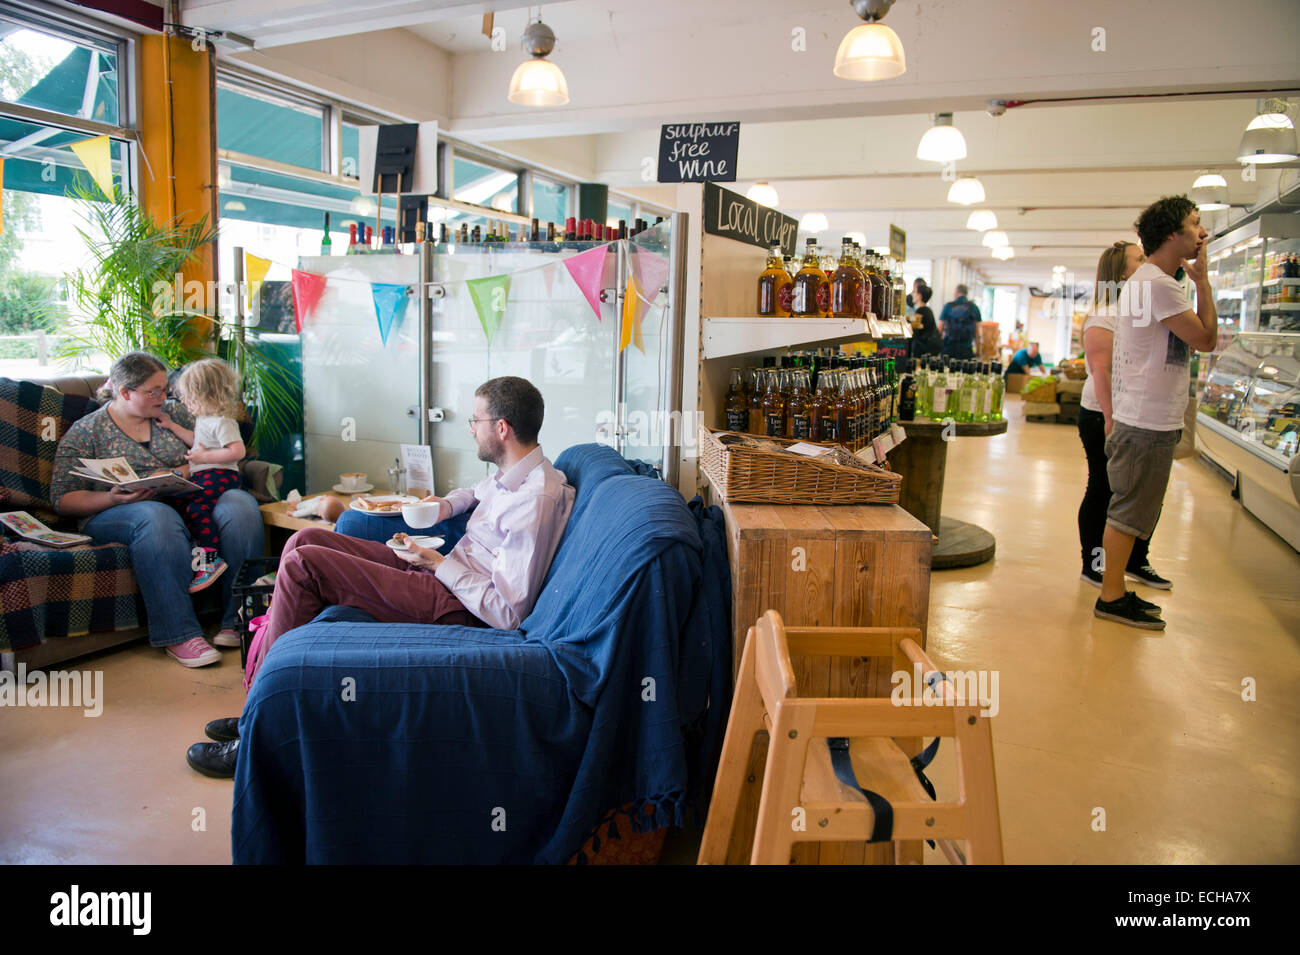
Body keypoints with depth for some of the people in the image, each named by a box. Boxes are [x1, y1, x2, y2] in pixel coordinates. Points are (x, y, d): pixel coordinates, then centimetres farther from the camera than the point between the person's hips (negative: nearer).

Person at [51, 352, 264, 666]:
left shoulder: (174, 416, 18)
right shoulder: (85, 432, 7)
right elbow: (63, 499, 2)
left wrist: (188, 470, -8)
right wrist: (113, 498, -17)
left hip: (188, 502, 4)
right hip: (117, 515, -3)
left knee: (240, 502, -27)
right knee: (158, 518, -39)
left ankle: (239, 620, -29)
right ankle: (179, 635, -40)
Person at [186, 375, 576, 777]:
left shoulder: (535, 501, -23)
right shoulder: (515, 474, 7)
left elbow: (507, 613, -24)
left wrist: (437, 564, -17)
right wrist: (448, 503, 11)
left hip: (455, 603, -10)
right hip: (444, 572, 10)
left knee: (302, 566, -16)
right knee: (305, 540, 6)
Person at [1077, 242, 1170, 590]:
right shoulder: (1104, 316, -12)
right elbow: (1101, 370, -20)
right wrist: (1111, 419, -24)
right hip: (1103, 418, -8)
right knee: (1102, 492, 2)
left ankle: (1136, 562, 27)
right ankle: (1092, 565, 15)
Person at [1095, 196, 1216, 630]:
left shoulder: (1143, 280, 17)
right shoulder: (1158, 284, -16)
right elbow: (1206, 339, -13)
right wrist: (1203, 280, -8)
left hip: (1141, 418, 11)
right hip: (1149, 421, -11)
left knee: (1126, 510, 14)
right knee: (1129, 512, -3)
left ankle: (1114, 590, 23)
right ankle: (1112, 597, 5)